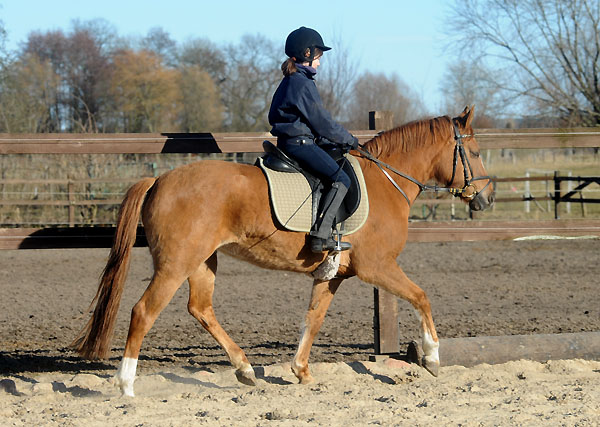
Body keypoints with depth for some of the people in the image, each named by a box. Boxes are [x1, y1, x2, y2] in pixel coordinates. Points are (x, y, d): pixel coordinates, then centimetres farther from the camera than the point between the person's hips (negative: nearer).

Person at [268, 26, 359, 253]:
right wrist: (348, 140, 2)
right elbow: (322, 122, -13)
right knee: (341, 179, -16)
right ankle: (321, 236, -25)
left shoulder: (288, 82, 18)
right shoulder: (304, 83, -13)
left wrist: (335, 141, 20)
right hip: (300, 144, -11)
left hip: (287, 142, 11)